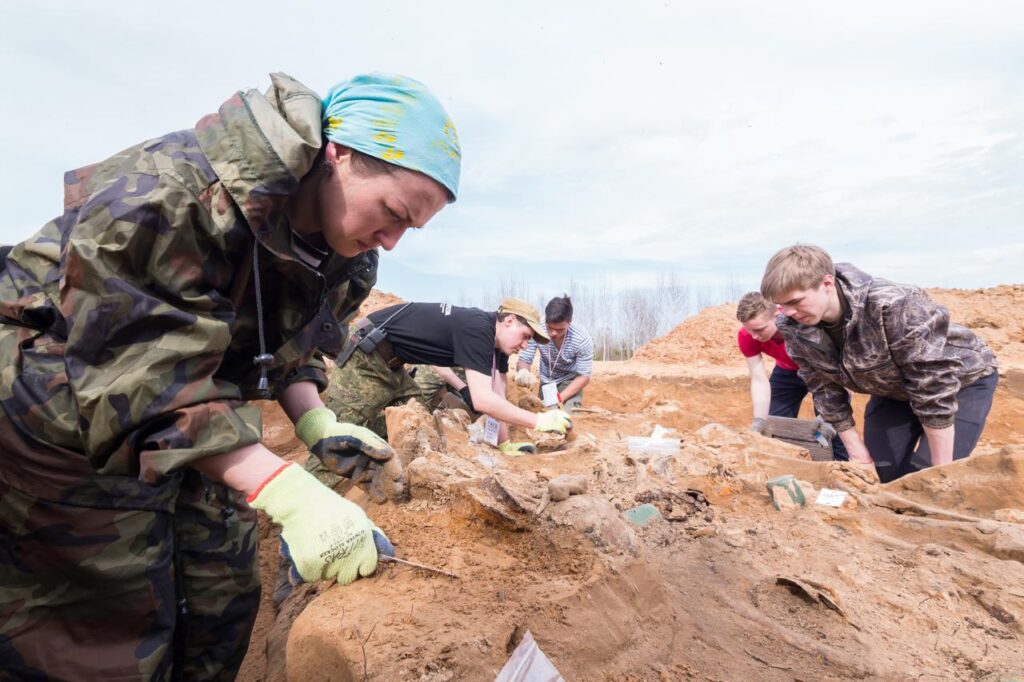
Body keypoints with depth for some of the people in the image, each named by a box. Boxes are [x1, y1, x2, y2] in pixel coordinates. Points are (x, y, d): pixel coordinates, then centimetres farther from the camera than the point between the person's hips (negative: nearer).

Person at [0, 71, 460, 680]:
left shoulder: (343, 256, -4)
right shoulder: (176, 193, -30)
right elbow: (140, 380, -33)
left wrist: (316, 424, -11)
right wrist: (286, 492, -40)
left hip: (200, 433, 7)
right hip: (71, 421, -7)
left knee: (223, 606, 12)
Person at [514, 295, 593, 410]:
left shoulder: (582, 340, -33)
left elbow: (584, 376, -23)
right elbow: (523, 361, -23)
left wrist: (560, 398, -34)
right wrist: (523, 372, -49)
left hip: (570, 380, -2)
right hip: (546, 381, 2)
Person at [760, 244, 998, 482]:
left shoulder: (892, 306, -40)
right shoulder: (794, 328, -22)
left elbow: (934, 386, -33)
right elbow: (825, 389, -9)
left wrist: (942, 471, -26)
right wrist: (857, 452, -7)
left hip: (963, 379, -4)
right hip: (893, 389, 5)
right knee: (879, 475, -1)